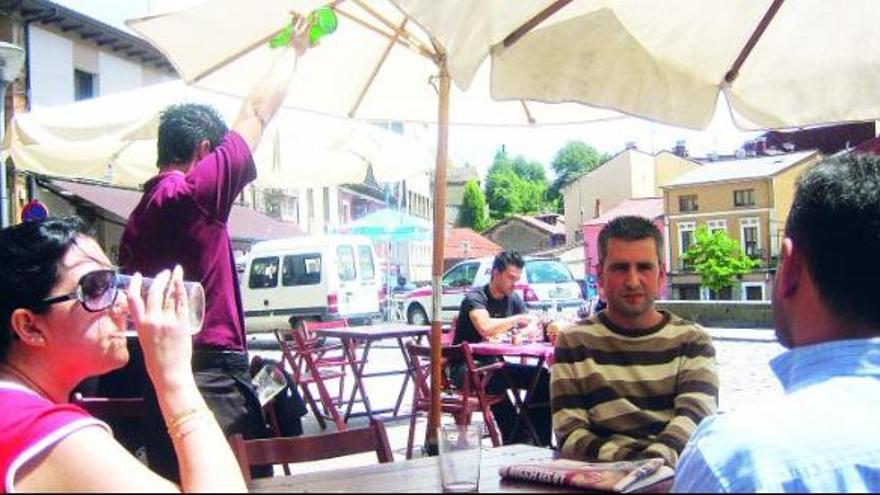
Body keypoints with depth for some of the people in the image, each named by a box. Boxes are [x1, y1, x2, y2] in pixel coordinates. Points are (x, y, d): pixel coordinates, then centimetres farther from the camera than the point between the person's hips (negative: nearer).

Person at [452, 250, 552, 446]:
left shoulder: (513, 298, 10)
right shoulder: (475, 297, -13)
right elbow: (485, 327, -33)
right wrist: (517, 319, -21)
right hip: (466, 367, -7)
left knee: (542, 376, -10)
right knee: (493, 380, -38)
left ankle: (540, 442, -10)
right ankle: (515, 440, -30)